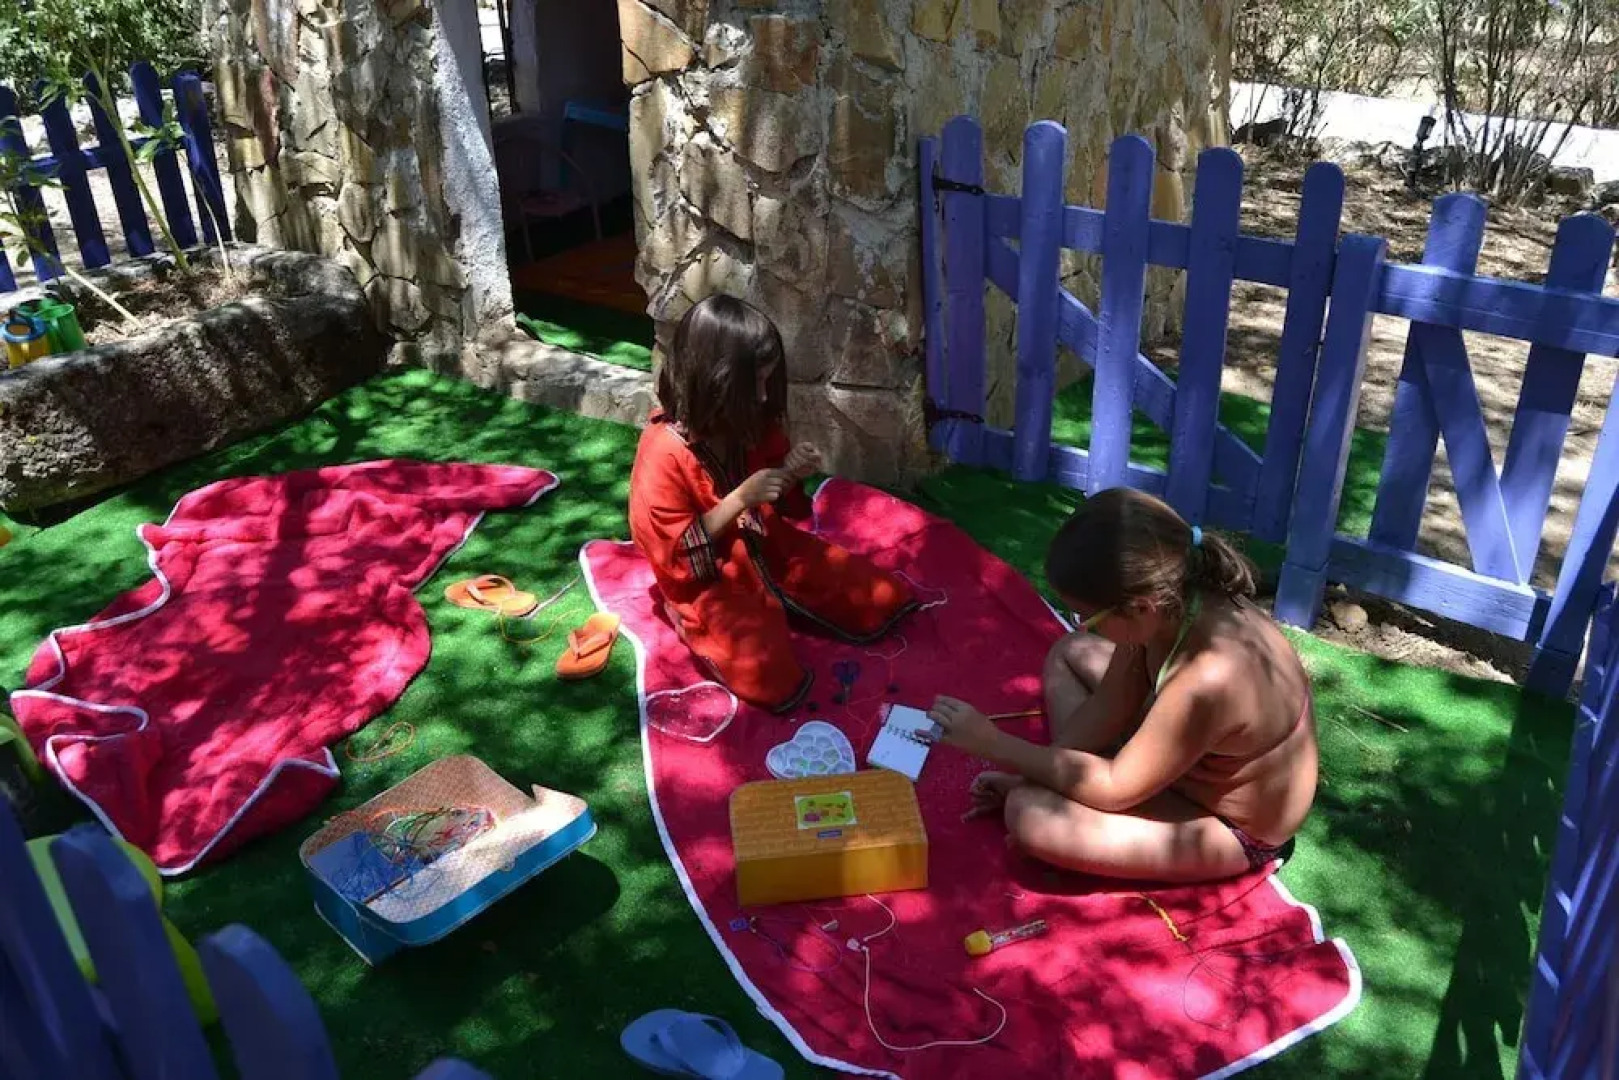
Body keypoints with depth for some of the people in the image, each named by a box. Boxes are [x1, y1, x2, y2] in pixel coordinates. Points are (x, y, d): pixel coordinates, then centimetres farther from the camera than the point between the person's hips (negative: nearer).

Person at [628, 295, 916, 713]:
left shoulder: (752, 423, -4)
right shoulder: (664, 453, -24)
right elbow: (674, 554, -21)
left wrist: (792, 473, -13)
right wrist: (742, 497, -27)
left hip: (768, 548, 6)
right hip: (708, 584, -6)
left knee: (880, 601, -1)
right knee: (775, 682, -23)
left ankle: (775, 604, 13)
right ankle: (706, 632, 5)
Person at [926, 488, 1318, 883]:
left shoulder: (1209, 678, -41)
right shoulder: (1174, 605, -16)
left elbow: (1115, 789, -29)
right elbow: (1108, 707, -1)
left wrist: (994, 745, -23)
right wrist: (1029, 771, -2)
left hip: (1231, 827, -8)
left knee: (1029, 814, -25)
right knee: (1069, 654, 14)